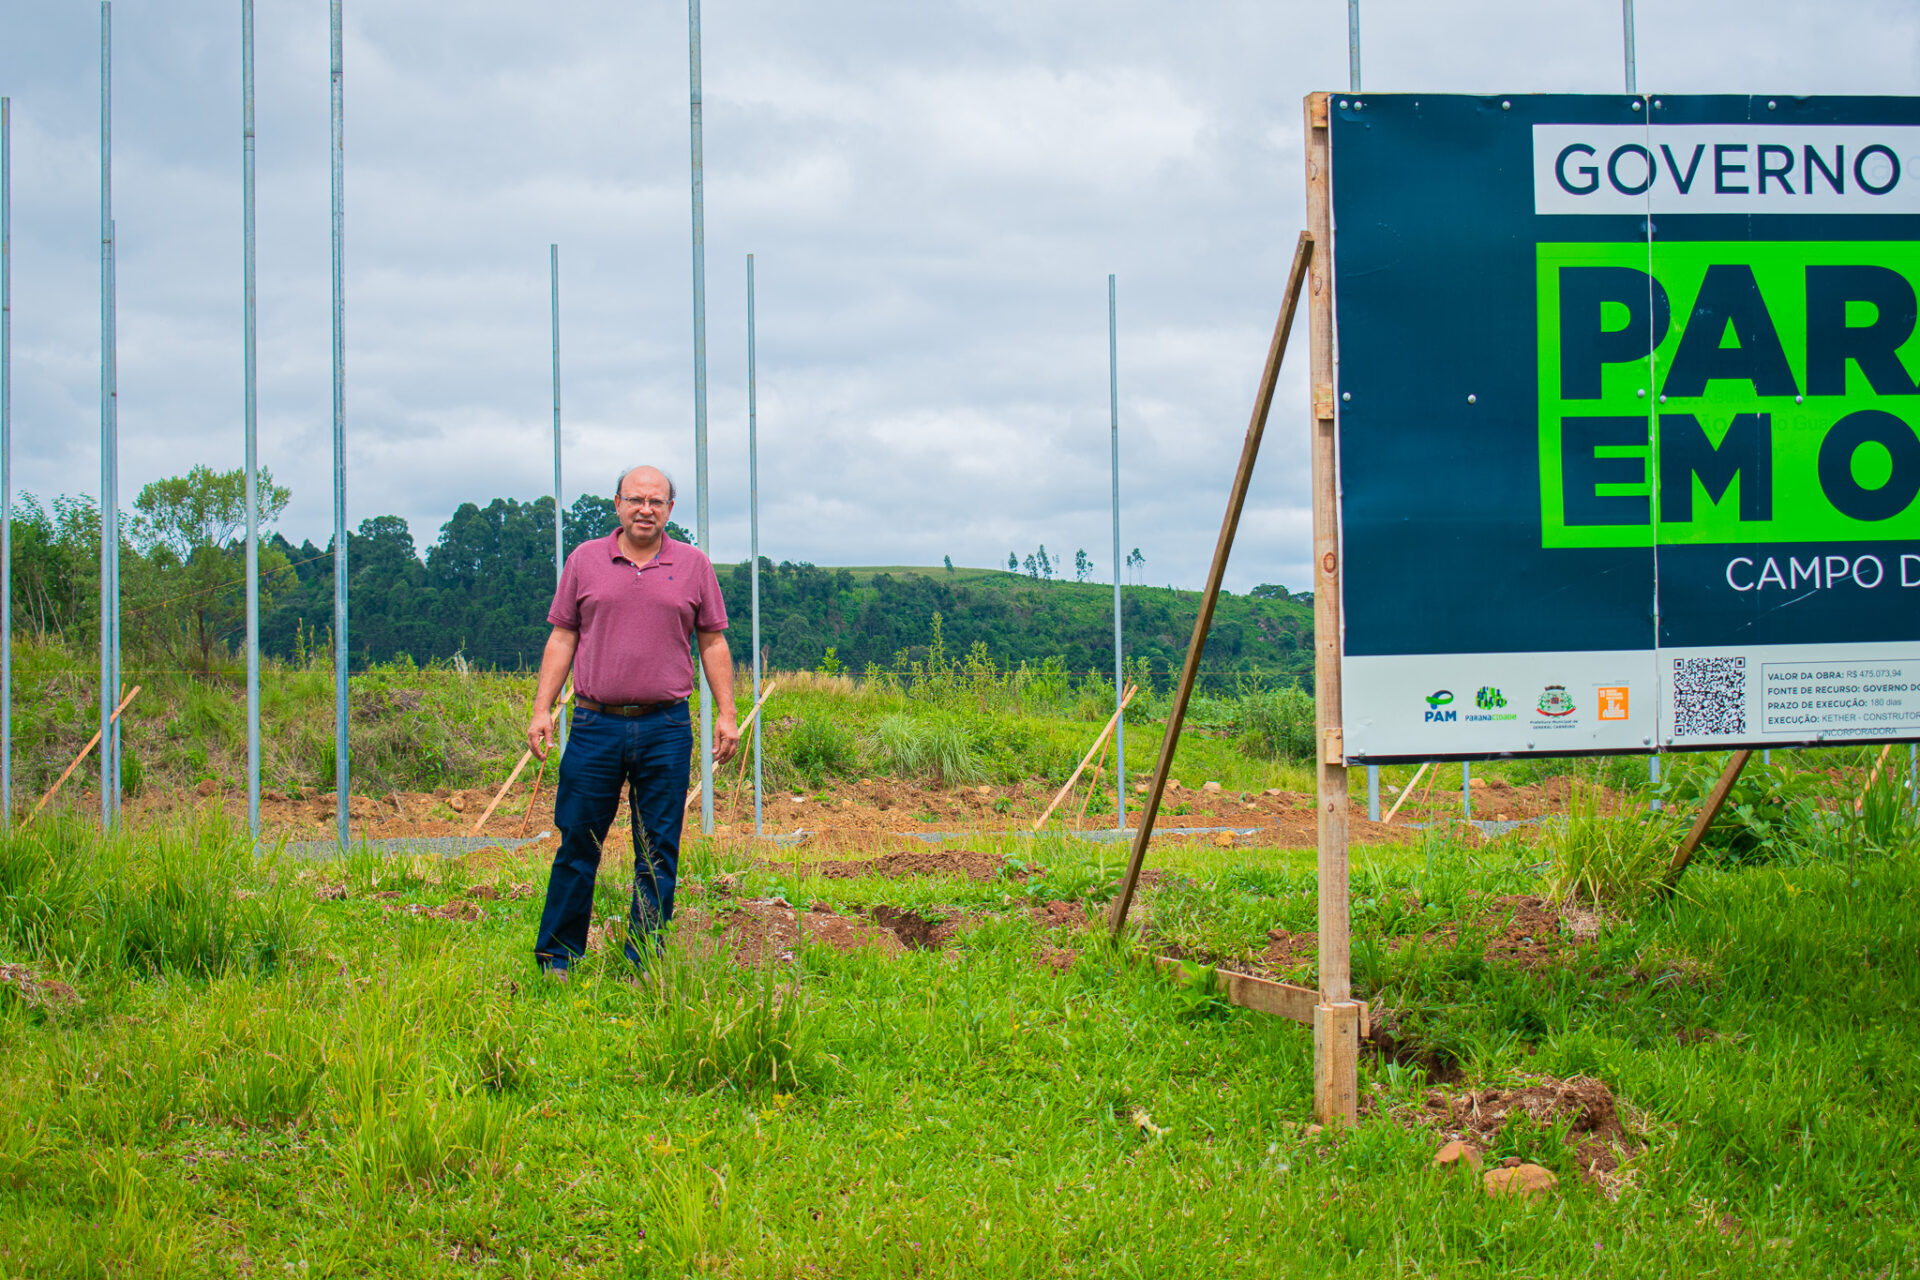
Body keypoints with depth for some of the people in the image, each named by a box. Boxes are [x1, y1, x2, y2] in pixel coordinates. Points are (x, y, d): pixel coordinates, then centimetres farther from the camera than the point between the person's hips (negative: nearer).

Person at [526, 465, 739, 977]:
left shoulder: (693, 566, 7)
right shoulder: (585, 560, 7)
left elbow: (712, 642, 10)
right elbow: (562, 637, 8)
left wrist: (725, 714, 4)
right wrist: (542, 709, 1)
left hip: (666, 729, 0)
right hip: (596, 724, 0)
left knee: (658, 853, 3)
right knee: (577, 844, 3)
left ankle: (645, 968, 10)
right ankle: (556, 960, 13)